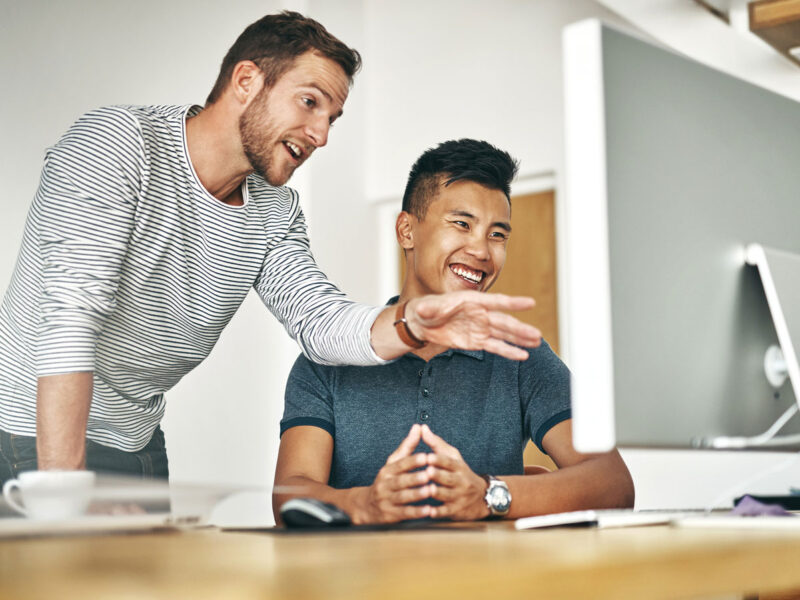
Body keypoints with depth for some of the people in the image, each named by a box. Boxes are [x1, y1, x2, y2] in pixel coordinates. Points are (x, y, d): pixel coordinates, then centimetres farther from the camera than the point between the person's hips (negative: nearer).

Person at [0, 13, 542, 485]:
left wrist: (410, 325, -32)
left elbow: (317, 320, -9)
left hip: (138, 442, 7)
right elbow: (69, 315, -28)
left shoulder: (275, 212, 3)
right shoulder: (114, 143, -20)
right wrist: (63, 491, -35)